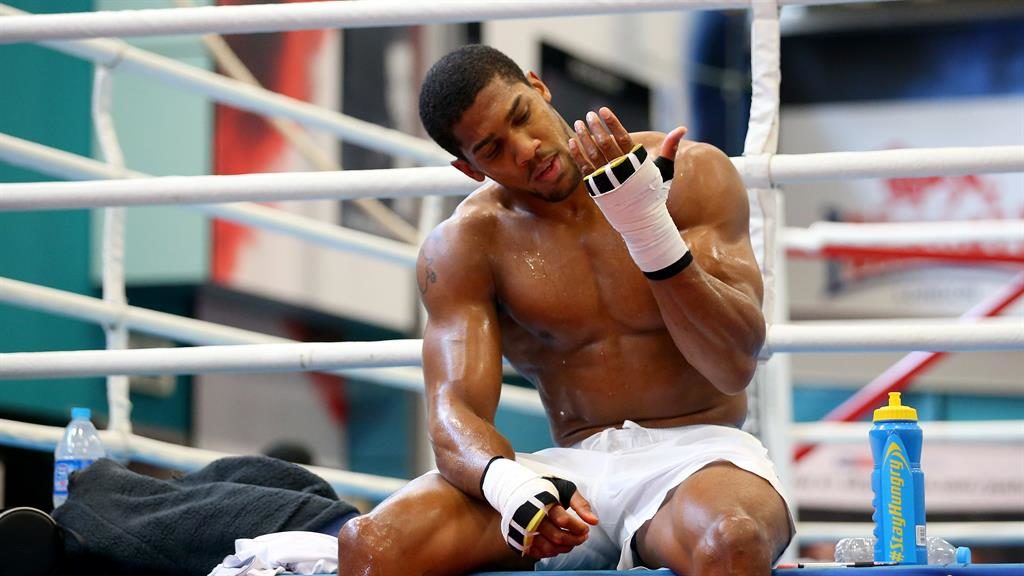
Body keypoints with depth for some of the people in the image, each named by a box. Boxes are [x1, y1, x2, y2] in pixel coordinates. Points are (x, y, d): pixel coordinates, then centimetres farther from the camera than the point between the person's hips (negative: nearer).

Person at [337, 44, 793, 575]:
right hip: (576, 468, 2)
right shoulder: (462, 247, 4)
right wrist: (509, 485, -32)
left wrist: (649, 227, -23)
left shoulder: (691, 175, 0)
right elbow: (455, 415, -7)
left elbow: (734, 367, -10)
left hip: (697, 454, -2)